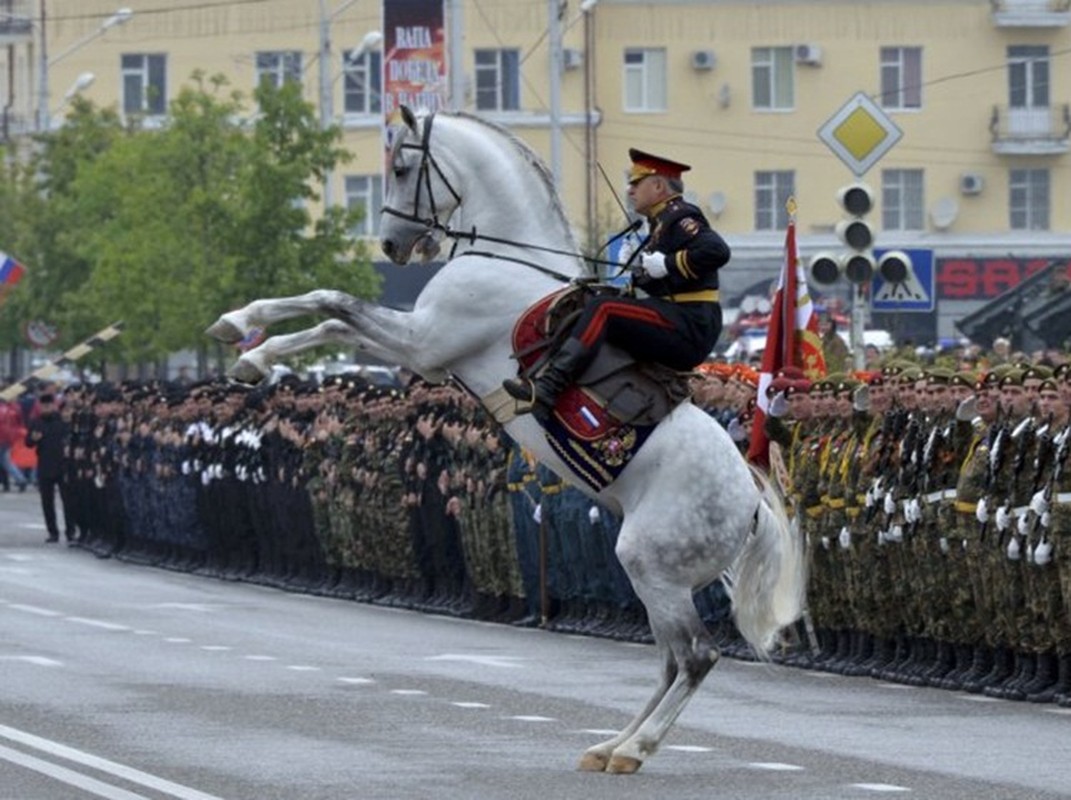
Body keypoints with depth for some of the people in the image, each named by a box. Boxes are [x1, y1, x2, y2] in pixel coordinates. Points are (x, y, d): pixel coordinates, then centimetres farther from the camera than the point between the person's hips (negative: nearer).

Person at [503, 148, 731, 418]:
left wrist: (666, 264, -20)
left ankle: (547, 389, -33)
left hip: (690, 329, -11)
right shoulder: (662, 223, 23)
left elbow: (716, 251, -25)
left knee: (601, 308, -22)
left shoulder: (680, 218, -7)